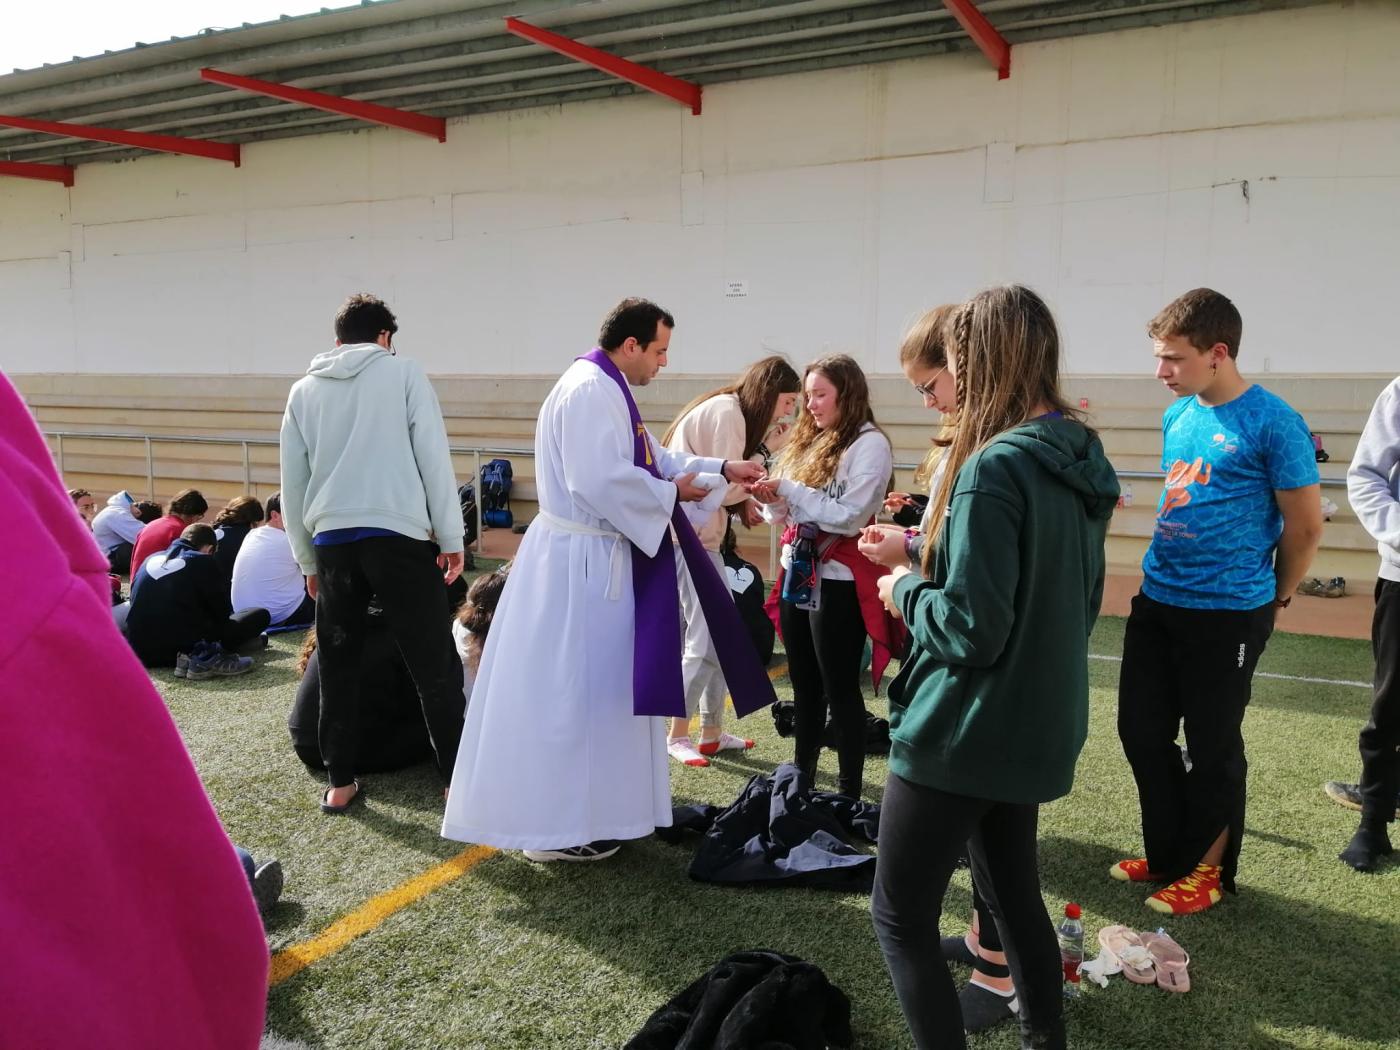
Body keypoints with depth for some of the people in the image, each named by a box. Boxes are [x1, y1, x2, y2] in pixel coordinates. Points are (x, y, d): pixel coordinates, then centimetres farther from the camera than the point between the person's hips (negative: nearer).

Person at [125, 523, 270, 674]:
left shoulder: (151, 559, 13)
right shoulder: (202, 562, -4)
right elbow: (222, 612, 1)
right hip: (183, 648, -8)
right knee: (260, 615, 1)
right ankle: (206, 656, -14)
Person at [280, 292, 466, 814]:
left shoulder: (304, 390, 15)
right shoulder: (404, 372, 4)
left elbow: (292, 483, 17)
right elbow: (433, 458, -2)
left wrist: (305, 559, 24)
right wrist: (451, 538, 1)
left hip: (332, 542, 4)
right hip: (399, 537, -3)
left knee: (338, 668, 15)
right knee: (435, 666, 3)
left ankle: (340, 783, 20)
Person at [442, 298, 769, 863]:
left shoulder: (605, 390, 17)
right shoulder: (590, 391, -19)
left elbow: (651, 459, 19)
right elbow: (601, 480, -28)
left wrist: (721, 469, 11)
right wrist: (670, 493, -14)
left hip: (593, 559, 11)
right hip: (579, 563, -11)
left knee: (592, 689, 17)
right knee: (570, 692, -2)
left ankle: (576, 810, 30)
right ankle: (556, 827, 9)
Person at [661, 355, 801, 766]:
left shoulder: (729, 411, 17)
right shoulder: (726, 413, -14)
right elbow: (724, 486, -15)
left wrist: (747, 500, 0)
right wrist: (767, 450, -8)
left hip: (699, 535, 10)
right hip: (687, 536, -10)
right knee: (706, 641, -6)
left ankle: (712, 732, 21)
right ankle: (677, 735, 8)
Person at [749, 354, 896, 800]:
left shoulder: (869, 445, -9)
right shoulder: (809, 441, 13)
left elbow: (850, 518, -18)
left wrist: (789, 489, -18)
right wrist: (772, 499, -5)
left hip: (837, 580, -7)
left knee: (840, 689, 1)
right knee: (804, 687, 16)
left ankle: (850, 790, 13)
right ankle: (802, 776, 28)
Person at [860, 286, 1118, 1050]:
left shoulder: (994, 468, -23)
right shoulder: (1081, 459, 5)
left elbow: (971, 629, -25)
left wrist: (905, 591, -6)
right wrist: (919, 558, 12)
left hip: (966, 731, -9)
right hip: (1035, 726, 9)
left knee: (900, 914, 6)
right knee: (1013, 892, 24)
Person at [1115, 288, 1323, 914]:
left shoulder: (1272, 423, -15)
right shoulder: (1177, 415, 6)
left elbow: (1306, 525, -7)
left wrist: (1274, 598, 5)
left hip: (1227, 614, -7)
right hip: (1157, 602, 7)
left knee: (1212, 747, 7)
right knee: (1142, 732, 12)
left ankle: (1208, 871, 26)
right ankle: (1167, 854, 31)